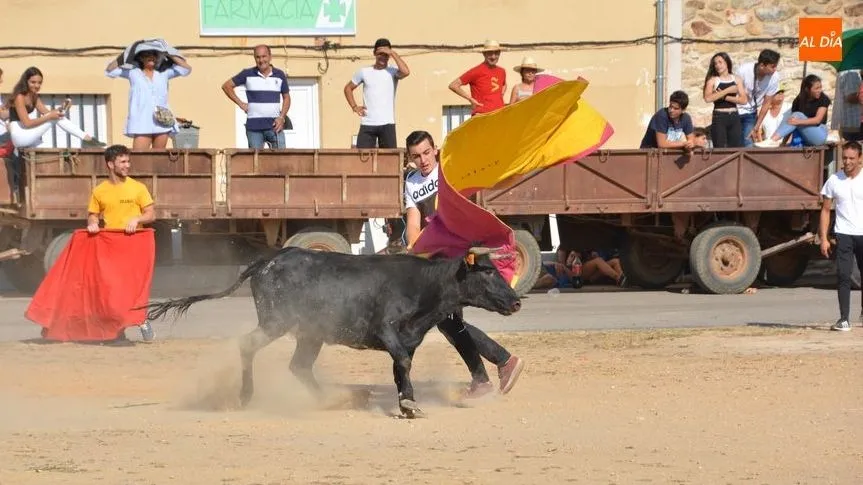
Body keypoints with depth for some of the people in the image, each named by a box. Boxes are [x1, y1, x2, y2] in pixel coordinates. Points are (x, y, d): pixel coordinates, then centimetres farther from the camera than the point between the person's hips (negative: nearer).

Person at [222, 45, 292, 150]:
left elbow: (286, 98, 15)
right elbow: (226, 86, 9)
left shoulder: (280, 75, 8)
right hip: (254, 126, -1)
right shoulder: (248, 74, 3)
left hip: (274, 126, 1)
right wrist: (240, 103, 2)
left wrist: (282, 118, 0)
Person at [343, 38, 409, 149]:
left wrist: (393, 53, -14)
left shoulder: (393, 72, 2)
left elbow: (406, 72, -21)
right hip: (367, 124, 1)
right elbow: (348, 88, 19)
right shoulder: (364, 72, 8)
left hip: (387, 124, -1)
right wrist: (354, 106, 5)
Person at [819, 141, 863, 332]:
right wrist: (823, 238, 0)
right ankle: (844, 319, -9)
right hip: (844, 235, 0)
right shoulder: (834, 180, 1)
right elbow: (826, 210, 6)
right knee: (843, 275, -9)